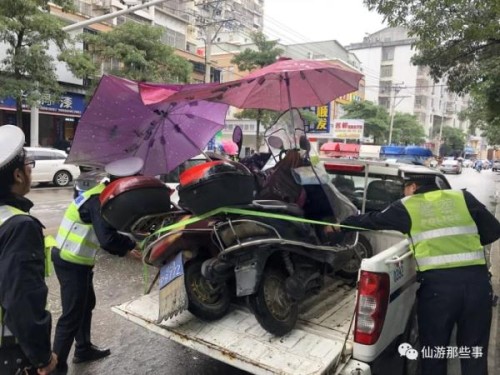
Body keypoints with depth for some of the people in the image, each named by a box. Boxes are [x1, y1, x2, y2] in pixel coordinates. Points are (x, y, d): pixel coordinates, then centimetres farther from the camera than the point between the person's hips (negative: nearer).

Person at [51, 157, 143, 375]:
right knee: (72, 315, -2)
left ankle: (83, 350, 38)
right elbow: (107, 239, -31)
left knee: (87, 304, 22)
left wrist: (126, 249, 6)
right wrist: (131, 244, -15)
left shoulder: (102, 195, 8)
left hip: (75, 260, 10)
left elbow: (105, 235, 12)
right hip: (71, 262, -10)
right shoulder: (99, 200, -22)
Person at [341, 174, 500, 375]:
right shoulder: (464, 197, 14)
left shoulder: (407, 206, 8)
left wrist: (342, 224, 32)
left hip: (437, 283, -3)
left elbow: (371, 220, 18)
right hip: (477, 280, 3)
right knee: (475, 354, 17)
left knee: (434, 353, 15)